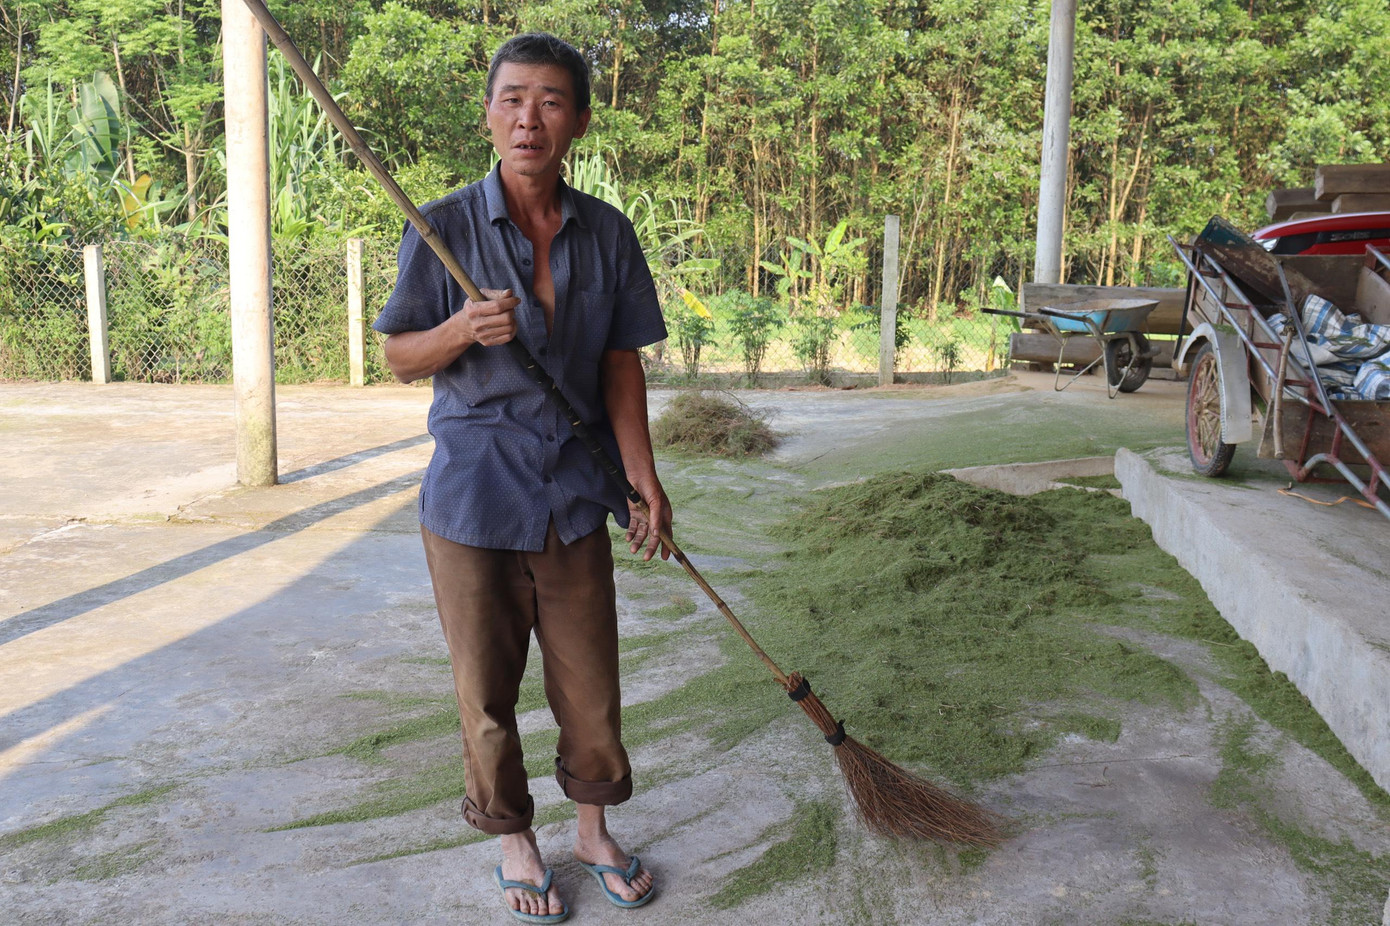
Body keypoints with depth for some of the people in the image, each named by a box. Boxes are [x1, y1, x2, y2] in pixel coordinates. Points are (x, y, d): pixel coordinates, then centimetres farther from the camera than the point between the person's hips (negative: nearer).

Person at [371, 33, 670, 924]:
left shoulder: (608, 233, 0)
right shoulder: (444, 227, -7)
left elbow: (622, 364, 4)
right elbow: (401, 358, -1)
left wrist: (643, 480, -4)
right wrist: (463, 329, -22)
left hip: (575, 495, 2)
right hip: (473, 495, -2)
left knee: (591, 682, 12)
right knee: (488, 690, 10)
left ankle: (593, 828, 37)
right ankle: (515, 842, 33)